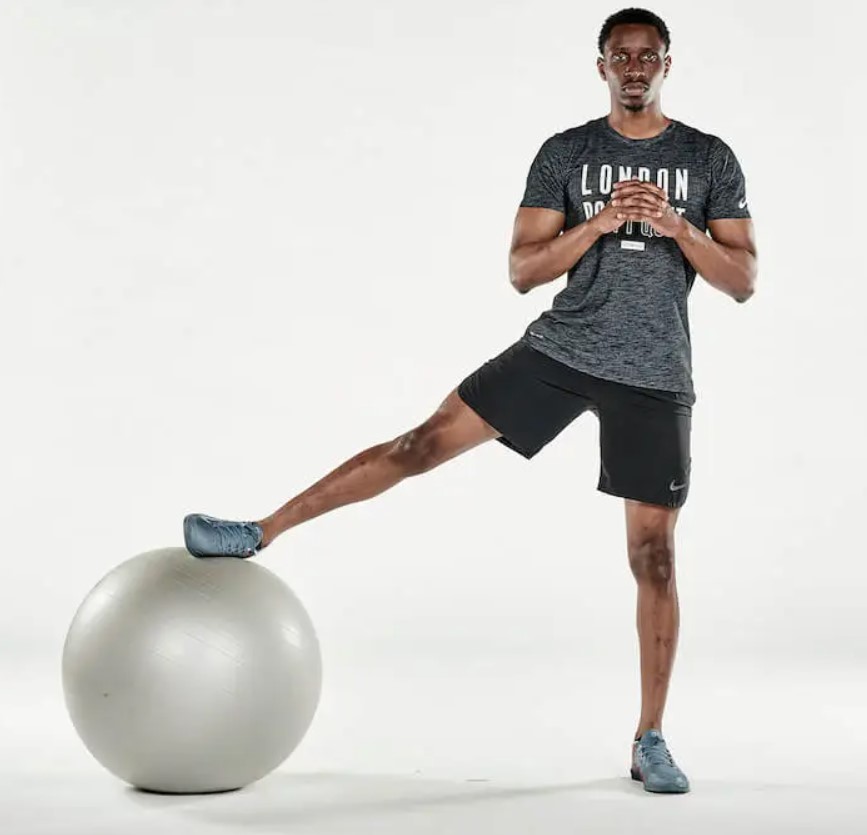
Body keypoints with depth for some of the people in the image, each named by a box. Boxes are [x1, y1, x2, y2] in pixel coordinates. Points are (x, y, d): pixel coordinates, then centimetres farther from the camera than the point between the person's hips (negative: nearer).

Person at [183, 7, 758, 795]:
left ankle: (650, 740, 10)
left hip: (654, 377, 0)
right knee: (424, 442, -9)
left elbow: (743, 281, -1)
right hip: (561, 349, 1)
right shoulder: (564, 152, 3)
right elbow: (521, 270, -3)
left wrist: (675, 225, -17)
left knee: (653, 554, -1)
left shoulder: (711, 158, 3)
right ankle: (261, 531, 0)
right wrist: (599, 223, -17)